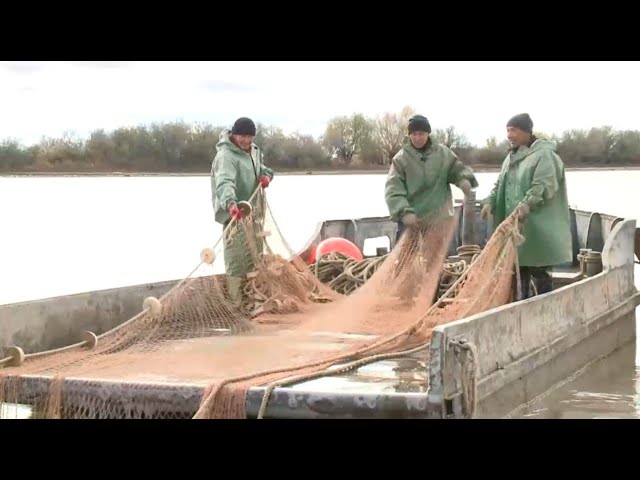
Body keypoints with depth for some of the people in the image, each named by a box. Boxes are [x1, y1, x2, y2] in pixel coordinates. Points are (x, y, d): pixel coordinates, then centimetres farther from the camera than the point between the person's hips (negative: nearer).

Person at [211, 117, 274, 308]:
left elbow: (263, 168, 24)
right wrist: (230, 204, -56)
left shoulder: (254, 151, 9)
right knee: (236, 263, -10)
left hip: (253, 213, 9)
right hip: (235, 215, -9)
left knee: (254, 259, 19)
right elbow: (224, 183, -37)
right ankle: (237, 305, -7)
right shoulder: (226, 156, -21)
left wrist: (266, 175, -2)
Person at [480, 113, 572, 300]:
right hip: (514, 226, 8)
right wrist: (489, 202, 2)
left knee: (538, 271, -5)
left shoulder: (544, 155, -9)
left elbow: (543, 186, -21)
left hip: (536, 228, -8)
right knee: (520, 270, 13)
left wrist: (527, 204, -36)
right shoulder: (511, 157, 18)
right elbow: (500, 185, 20)